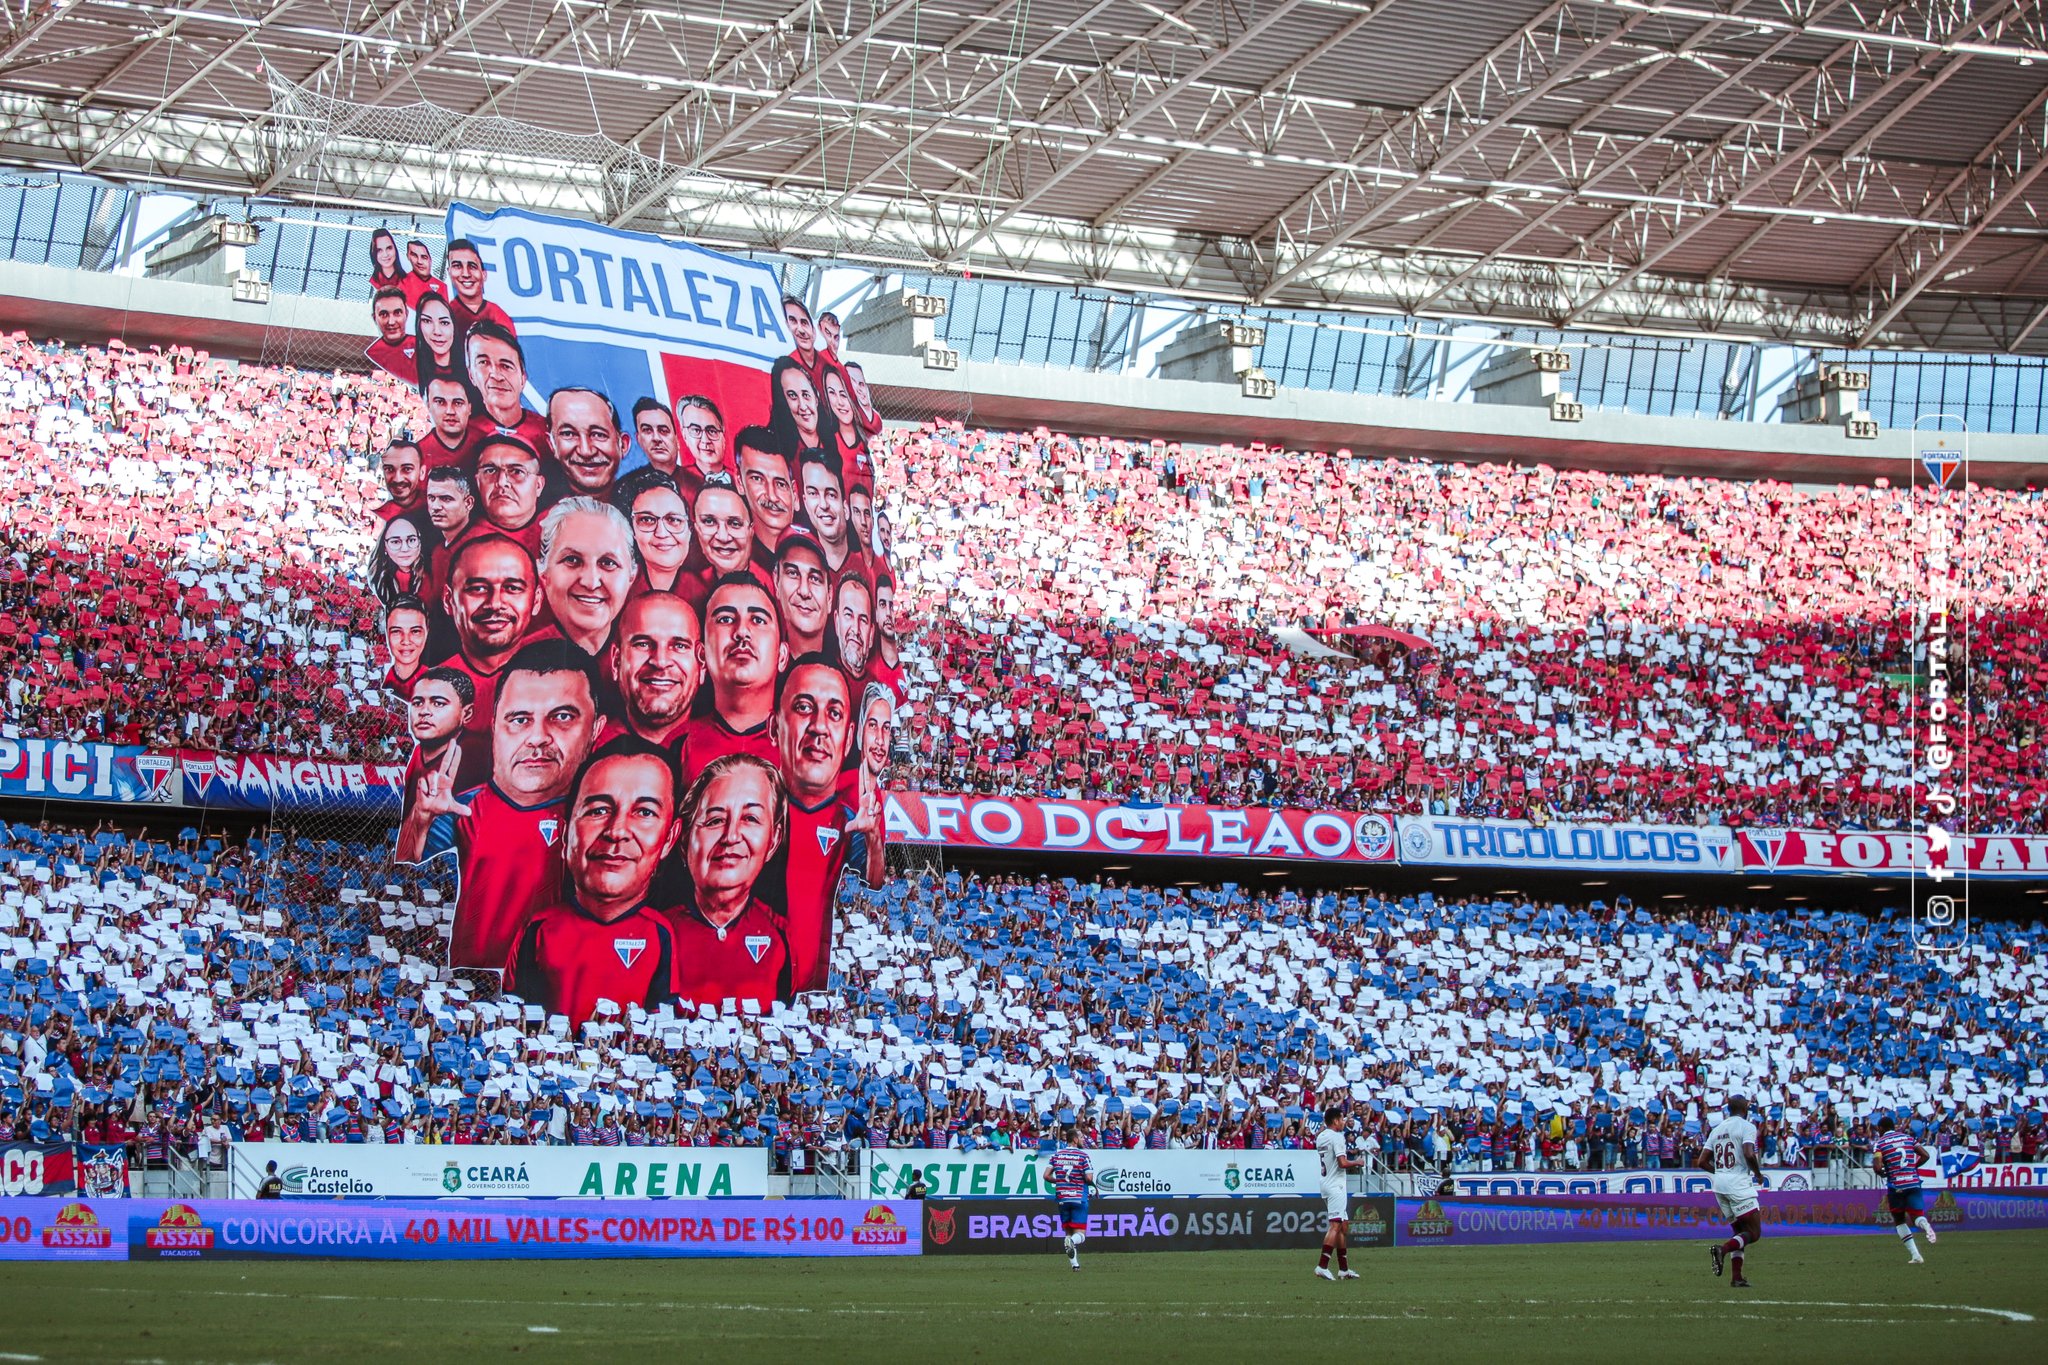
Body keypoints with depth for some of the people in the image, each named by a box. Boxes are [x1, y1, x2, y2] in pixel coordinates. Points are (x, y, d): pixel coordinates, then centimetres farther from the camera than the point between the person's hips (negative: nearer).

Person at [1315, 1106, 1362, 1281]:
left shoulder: (1320, 1137, 12)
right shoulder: (1337, 1137, -14)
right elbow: (1342, 1162, -21)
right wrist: (1356, 1163, -4)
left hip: (1326, 1182, 10)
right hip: (1336, 1185, -10)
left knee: (1343, 1225, 14)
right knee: (1335, 1225, -12)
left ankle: (1344, 1269, 15)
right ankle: (1322, 1266, -20)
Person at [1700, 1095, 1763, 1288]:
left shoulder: (1717, 1129, 16)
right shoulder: (1746, 1126, -4)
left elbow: (1701, 1162, 13)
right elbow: (1749, 1154, -19)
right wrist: (1758, 1174, -3)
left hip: (1720, 1185, 7)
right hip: (1738, 1184, -7)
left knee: (1739, 1232, 15)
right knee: (1754, 1233, -5)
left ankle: (1736, 1278, 6)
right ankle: (1723, 1249, -29)